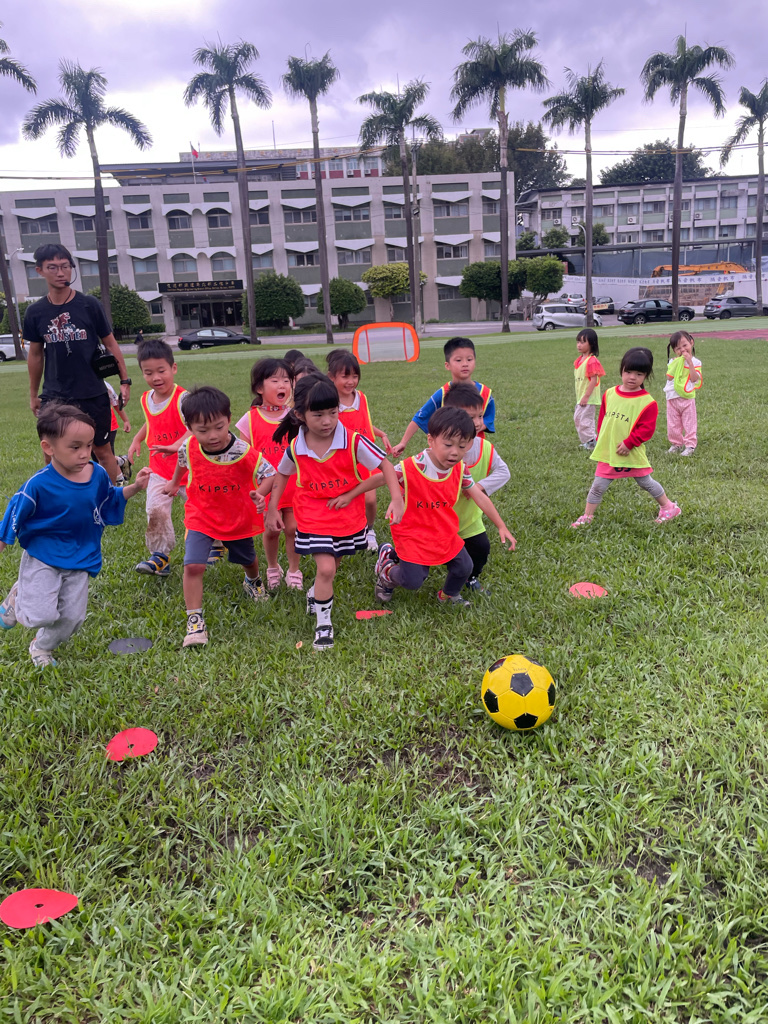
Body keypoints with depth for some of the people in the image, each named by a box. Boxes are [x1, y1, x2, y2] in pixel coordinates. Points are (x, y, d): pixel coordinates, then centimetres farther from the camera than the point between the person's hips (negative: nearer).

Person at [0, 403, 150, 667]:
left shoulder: (98, 475, -8)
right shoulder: (39, 484, -21)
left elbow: (109, 503, 11)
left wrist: (134, 487, -1)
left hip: (80, 560, 4)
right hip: (42, 559, -4)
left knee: (72, 618, 7)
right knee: (42, 616, -15)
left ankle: (42, 647, 38)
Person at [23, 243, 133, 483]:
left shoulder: (89, 305, -4)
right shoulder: (35, 312, 2)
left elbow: (110, 343, 3)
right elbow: (35, 355, 12)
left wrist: (125, 380, -1)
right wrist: (33, 395, 15)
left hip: (93, 394, -2)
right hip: (53, 398, 2)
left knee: (102, 450, 7)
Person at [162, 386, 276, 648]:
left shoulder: (244, 452, -27)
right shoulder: (189, 448, -17)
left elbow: (269, 474, -16)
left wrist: (259, 494, -36)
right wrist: (174, 483, 25)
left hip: (238, 518, 0)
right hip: (200, 517, 0)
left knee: (247, 559, 24)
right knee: (193, 565, -19)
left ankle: (253, 581, 62)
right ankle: (195, 621, -7)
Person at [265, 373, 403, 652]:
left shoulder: (353, 441, -19)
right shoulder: (295, 448, -12)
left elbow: (384, 464, -14)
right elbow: (282, 474, 8)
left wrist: (396, 498, -27)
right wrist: (273, 509, 7)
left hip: (348, 516, 1)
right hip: (314, 517, -1)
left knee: (331, 565, 19)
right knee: (326, 568, -14)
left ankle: (315, 594, 53)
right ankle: (323, 623, 6)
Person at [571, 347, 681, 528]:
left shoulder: (647, 402, -14)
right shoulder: (609, 394, 1)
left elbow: (647, 429, -15)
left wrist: (628, 443, -20)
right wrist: (600, 440, 8)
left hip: (632, 454, -3)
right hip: (607, 452, 3)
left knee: (646, 482, 13)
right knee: (598, 486, 7)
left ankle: (668, 507, 34)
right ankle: (587, 517, 18)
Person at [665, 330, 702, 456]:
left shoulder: (695, 362, -2)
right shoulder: (673, 361, 4)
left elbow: (694, 379, -16)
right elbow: (669, 377, -9)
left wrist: (689, 362, -19)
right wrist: (677, 363, -13)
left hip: (687, 397, -3)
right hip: (672, 398, 3)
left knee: (689, 423, 3)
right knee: (673, 424, 9)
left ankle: (690, 445, 11)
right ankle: (676, 443, 23)